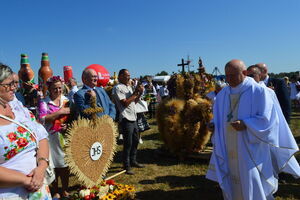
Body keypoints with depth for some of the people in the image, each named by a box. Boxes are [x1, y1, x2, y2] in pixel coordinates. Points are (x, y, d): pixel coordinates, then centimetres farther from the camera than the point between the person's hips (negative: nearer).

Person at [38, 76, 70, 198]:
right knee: (54, 165, 7)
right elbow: (43, 119, -13)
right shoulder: (44, 102, -1)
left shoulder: (67, 101, 8)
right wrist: (60, 112, -17)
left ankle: (65, 190, 26)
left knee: (65, 163, 9)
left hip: (65, 137, 2)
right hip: (51, 138, -2)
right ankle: (55, 191, 25)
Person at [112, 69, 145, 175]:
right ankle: (126, 166, 9)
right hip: (126, 119, -9)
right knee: (128, 143, -3)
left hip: (133, 118, 9)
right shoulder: (118, 88, -10)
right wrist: (136, 92, -13)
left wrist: (140, 93, 4)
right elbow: (125, 103, -18)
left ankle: (133, 161, 33)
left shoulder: (129, 87, 16)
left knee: (135, 140, 17)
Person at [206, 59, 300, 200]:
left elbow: (267, 119, -12)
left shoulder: (258, 91, -10)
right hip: (228, 148, 5)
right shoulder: (223, 94, 6)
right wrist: (214, 125, -6)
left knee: (253, 188, 2)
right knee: (232, 185, 14)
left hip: (250, 147, -5)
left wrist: (245, 125, -24)